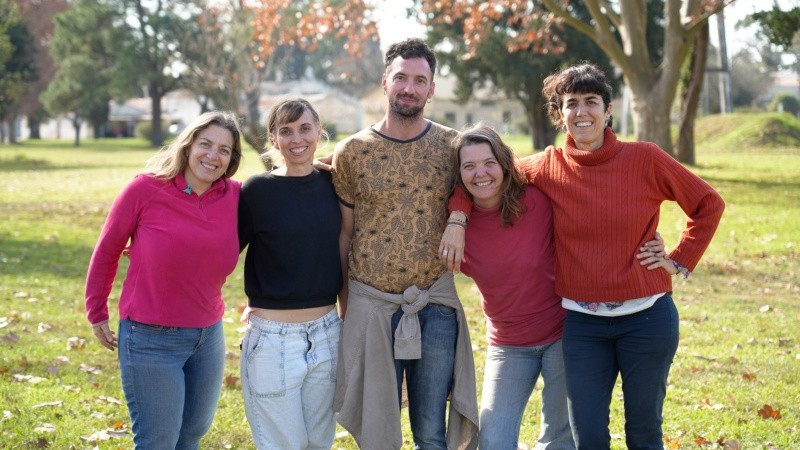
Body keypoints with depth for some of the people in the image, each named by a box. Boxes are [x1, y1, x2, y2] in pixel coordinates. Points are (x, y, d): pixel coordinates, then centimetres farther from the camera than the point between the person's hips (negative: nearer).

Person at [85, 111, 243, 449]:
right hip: (151, 340, -5)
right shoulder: (146, 189, -13)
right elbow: (106, 251, -1)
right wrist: (97, 314, 6)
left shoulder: (236, 196, -4)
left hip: (209, 336, 5)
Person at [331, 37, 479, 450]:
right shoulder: (352, 152, 0)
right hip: (371, 304, -1)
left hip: (435, 305, 1)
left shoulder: (452, 146, 1)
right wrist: (343, 307, 6)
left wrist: (459, 215, -8)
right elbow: (343, 235, 5)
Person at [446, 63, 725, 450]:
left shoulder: (644, 159, -6)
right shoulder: (547, 168, -1)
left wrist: (681, 260, 1)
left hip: (647, 317, -1)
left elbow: (708, 204, 4)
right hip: (583, 323, 1)